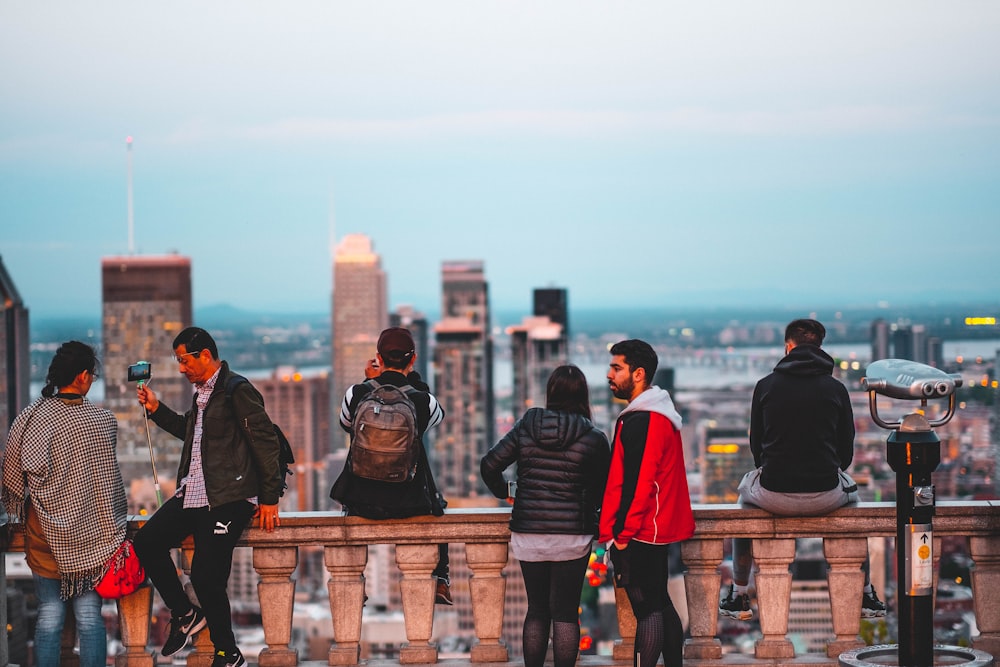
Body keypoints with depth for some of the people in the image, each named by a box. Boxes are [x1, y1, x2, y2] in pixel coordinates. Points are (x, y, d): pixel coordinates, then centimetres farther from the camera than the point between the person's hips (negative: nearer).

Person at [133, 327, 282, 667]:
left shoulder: (237, 390, -10)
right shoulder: (202, 391, 17)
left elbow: (265, 443, -11)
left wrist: (269, 498, -11)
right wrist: (156, 409, 20)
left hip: (227, 499, -9)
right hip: (191, 495, 9)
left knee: (206, 574, -12)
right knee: (146, 541, -2)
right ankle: (184, 614, 13)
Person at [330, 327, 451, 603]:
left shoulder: (357, 393, -10)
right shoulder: (422, 400, -13)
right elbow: (438, 414, 13)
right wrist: (411, 376, 9)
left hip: (363, 502, 1)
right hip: (410, 502, -1)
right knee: (437, 506, 36)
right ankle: (441, 582, 31)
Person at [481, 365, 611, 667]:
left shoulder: (524, 428, -1)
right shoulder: (593, 438, -7)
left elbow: (489, 465, -2)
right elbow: (603, 490, 0)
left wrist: (503, 492, 16)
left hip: (527, 533, 3)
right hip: (571, 534, -2)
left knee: (537, 610, 13)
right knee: (565, 613, 3)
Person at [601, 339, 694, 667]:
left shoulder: (640, 421, -18)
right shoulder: (661, 414, 14)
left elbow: (637, 482, -22)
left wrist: (621, 532, -17)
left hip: (639, 533, -10)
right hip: (661, 528, 10)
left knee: (646, 609, -6)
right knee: (661, 604, 15)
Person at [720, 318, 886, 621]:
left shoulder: (766, 386, 2)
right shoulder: (836, 388, 4)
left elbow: (756, 445, 11)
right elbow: (846, 450, 9)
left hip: (773, 495, -1)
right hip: (826, 496, 1)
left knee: (745, 492, 35)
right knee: (853, 494, 36)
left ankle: (738, 597, 35)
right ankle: (866, 597, 37)